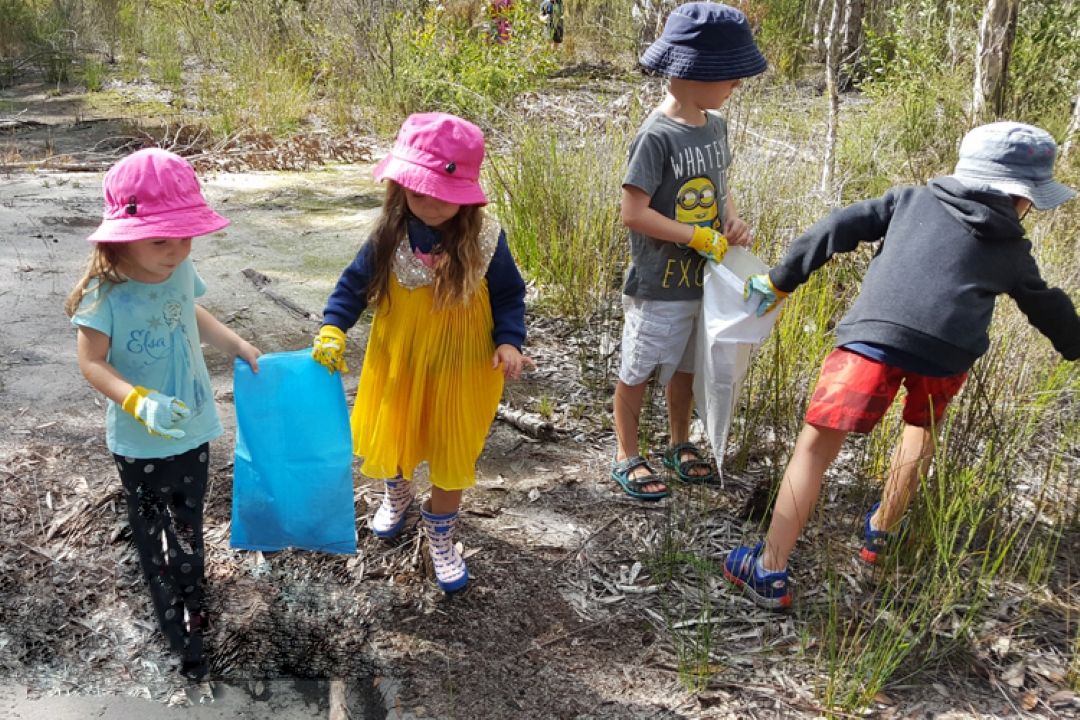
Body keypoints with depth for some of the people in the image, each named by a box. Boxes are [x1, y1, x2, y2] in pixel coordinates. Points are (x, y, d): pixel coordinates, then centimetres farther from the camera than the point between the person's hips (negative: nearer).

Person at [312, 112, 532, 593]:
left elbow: (509, 295, -6)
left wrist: (508, 341, -20)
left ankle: (440, 537, 37)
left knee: (452, 454, 12)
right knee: (389, 439, 22)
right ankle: (397, 495, 58)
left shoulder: (485, 241, -19)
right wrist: (332, 329, -16)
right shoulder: (390, 237, -14)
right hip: (398, 363, 2)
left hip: (459, 369, -2)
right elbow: (355, 285, -3)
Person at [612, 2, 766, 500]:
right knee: (637, 371, 9)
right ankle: (626, 457, 25)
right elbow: (633, 213, -23)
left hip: (704, 278, 7)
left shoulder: (714, 125, 3)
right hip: (658, 285, -7)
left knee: (686, 367, 21)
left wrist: (733, 221, -3)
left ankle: (680, 445, 39)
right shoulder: (657, 135, -21)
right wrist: (700, 236, -19)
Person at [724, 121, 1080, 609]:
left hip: (875, 336, -1)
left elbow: (838, 229, 17)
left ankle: (770, 572, -1)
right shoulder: (1012, 250, 25)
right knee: (921, 430, 32)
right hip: (947, 354, 1)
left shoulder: (912, 200, 24)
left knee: (816, 446, 3)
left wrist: (780, 281, 21)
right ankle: (880, 534, 43)